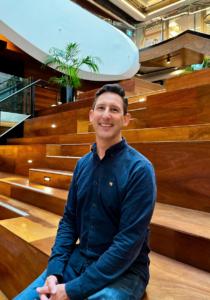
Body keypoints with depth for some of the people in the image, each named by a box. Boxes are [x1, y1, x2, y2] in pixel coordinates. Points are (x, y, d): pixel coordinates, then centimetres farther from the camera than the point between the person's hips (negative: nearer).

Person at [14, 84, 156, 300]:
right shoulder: (82, 164, 1)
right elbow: (69, 220, 5)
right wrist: (54, 271, -6)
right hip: (78, 259, 5)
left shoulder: (139, 169, -18)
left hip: (124, 270, -4)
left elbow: (130, 241, -20)